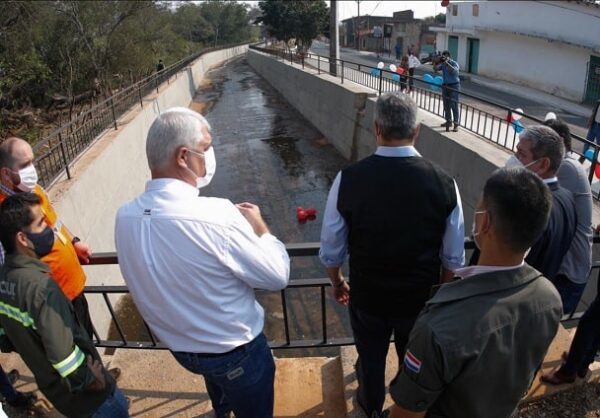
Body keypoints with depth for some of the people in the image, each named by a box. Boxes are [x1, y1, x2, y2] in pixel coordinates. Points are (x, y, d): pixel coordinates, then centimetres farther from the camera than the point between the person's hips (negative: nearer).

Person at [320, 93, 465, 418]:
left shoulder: (347, 179, -21)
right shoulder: (444, 183, -18)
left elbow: (331, 250, -11)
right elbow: (454, 257, -8)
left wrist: (337, 282, 9)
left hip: (367, 298, 0)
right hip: (422, 299, 1)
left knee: (370, 358, 28)